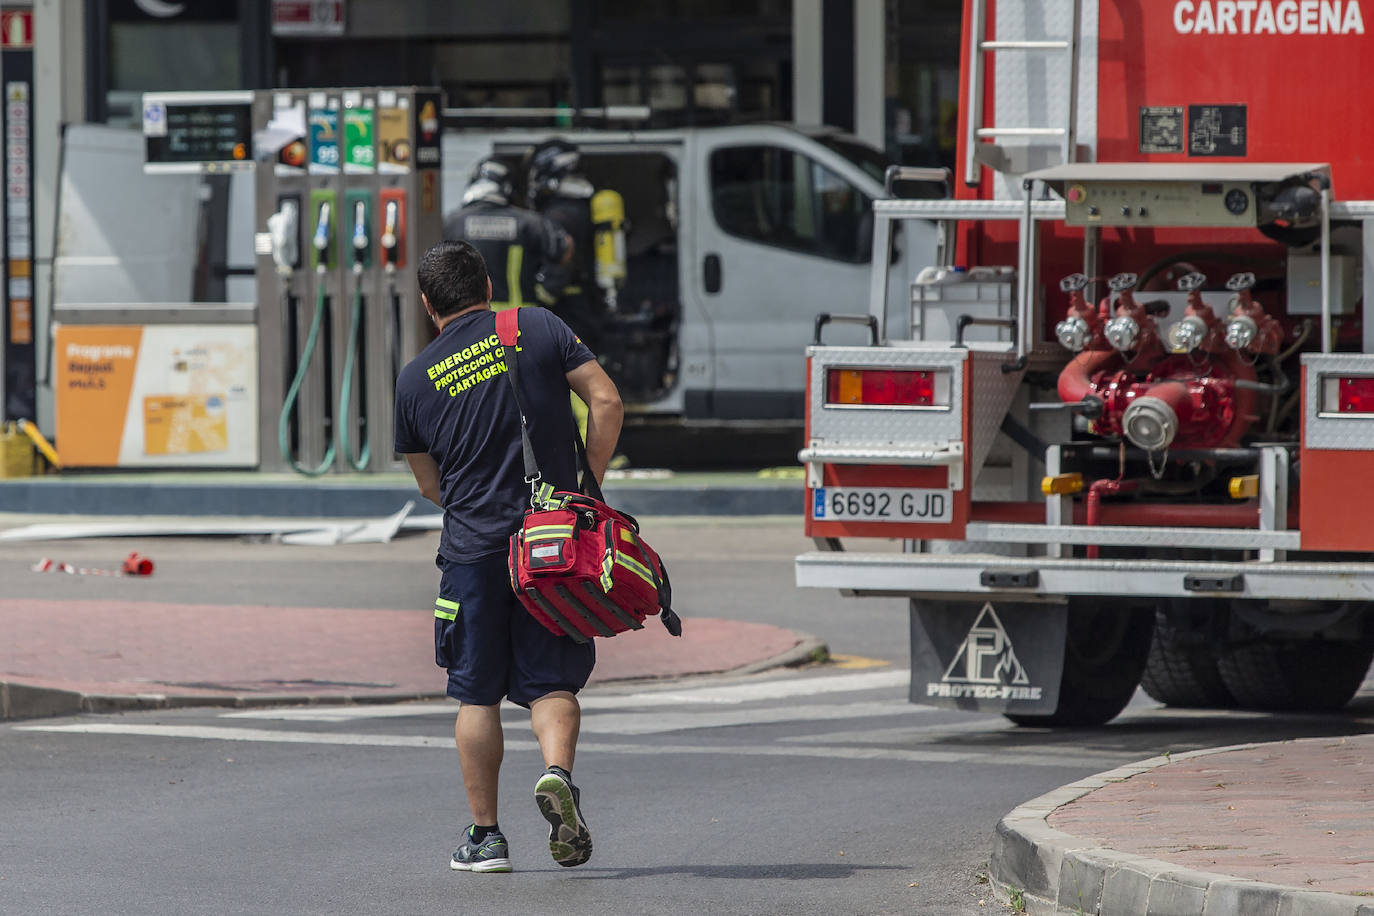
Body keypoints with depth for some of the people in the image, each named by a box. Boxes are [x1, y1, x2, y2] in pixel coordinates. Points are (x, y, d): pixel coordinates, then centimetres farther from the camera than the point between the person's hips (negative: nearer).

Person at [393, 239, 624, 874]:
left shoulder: (416, 378, 5)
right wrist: (586, 487, 4)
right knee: (552, 682, 6)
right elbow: (606, 402, -4)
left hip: (472, 550, 0)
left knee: (477, 696, 9)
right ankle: (557, 772, -23)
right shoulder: (539, 329, 3)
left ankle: (485, 836, 11)